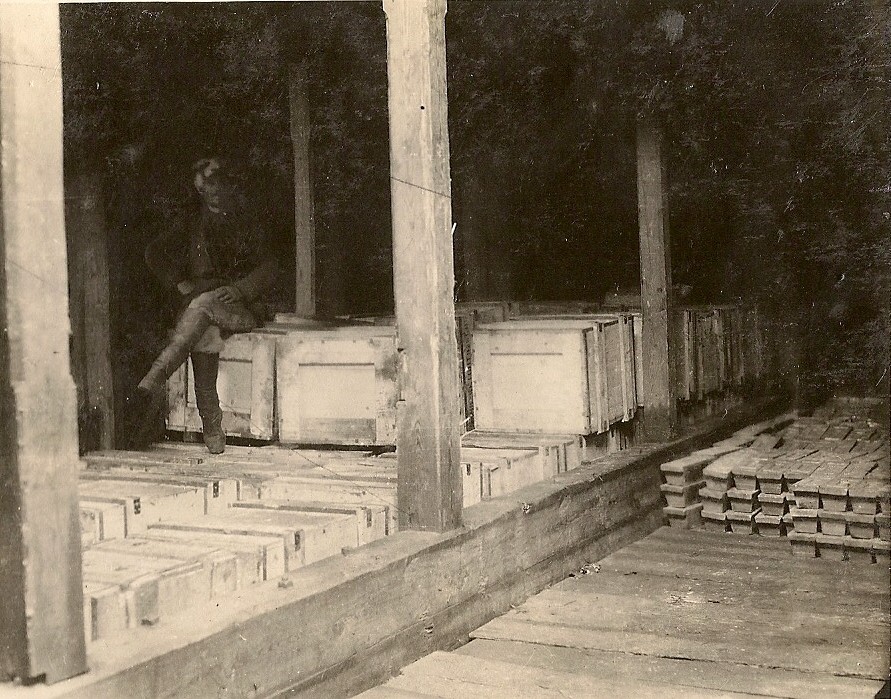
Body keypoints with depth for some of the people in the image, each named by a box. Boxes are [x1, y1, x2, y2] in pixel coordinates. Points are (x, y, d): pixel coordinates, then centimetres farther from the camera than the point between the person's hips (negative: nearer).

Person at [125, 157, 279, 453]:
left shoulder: (248, 226, 17)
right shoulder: (192, 227, 21)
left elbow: (269, 269, 6)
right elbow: (155, 253, 23)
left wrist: (240, 289, -13)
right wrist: (179, 282, 7)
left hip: (241, 310, -1)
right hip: (196, 305, 1)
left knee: (204, 303, -39)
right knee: (205, 337, -38)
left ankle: (154, 380, -54)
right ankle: (213, 432, -43)